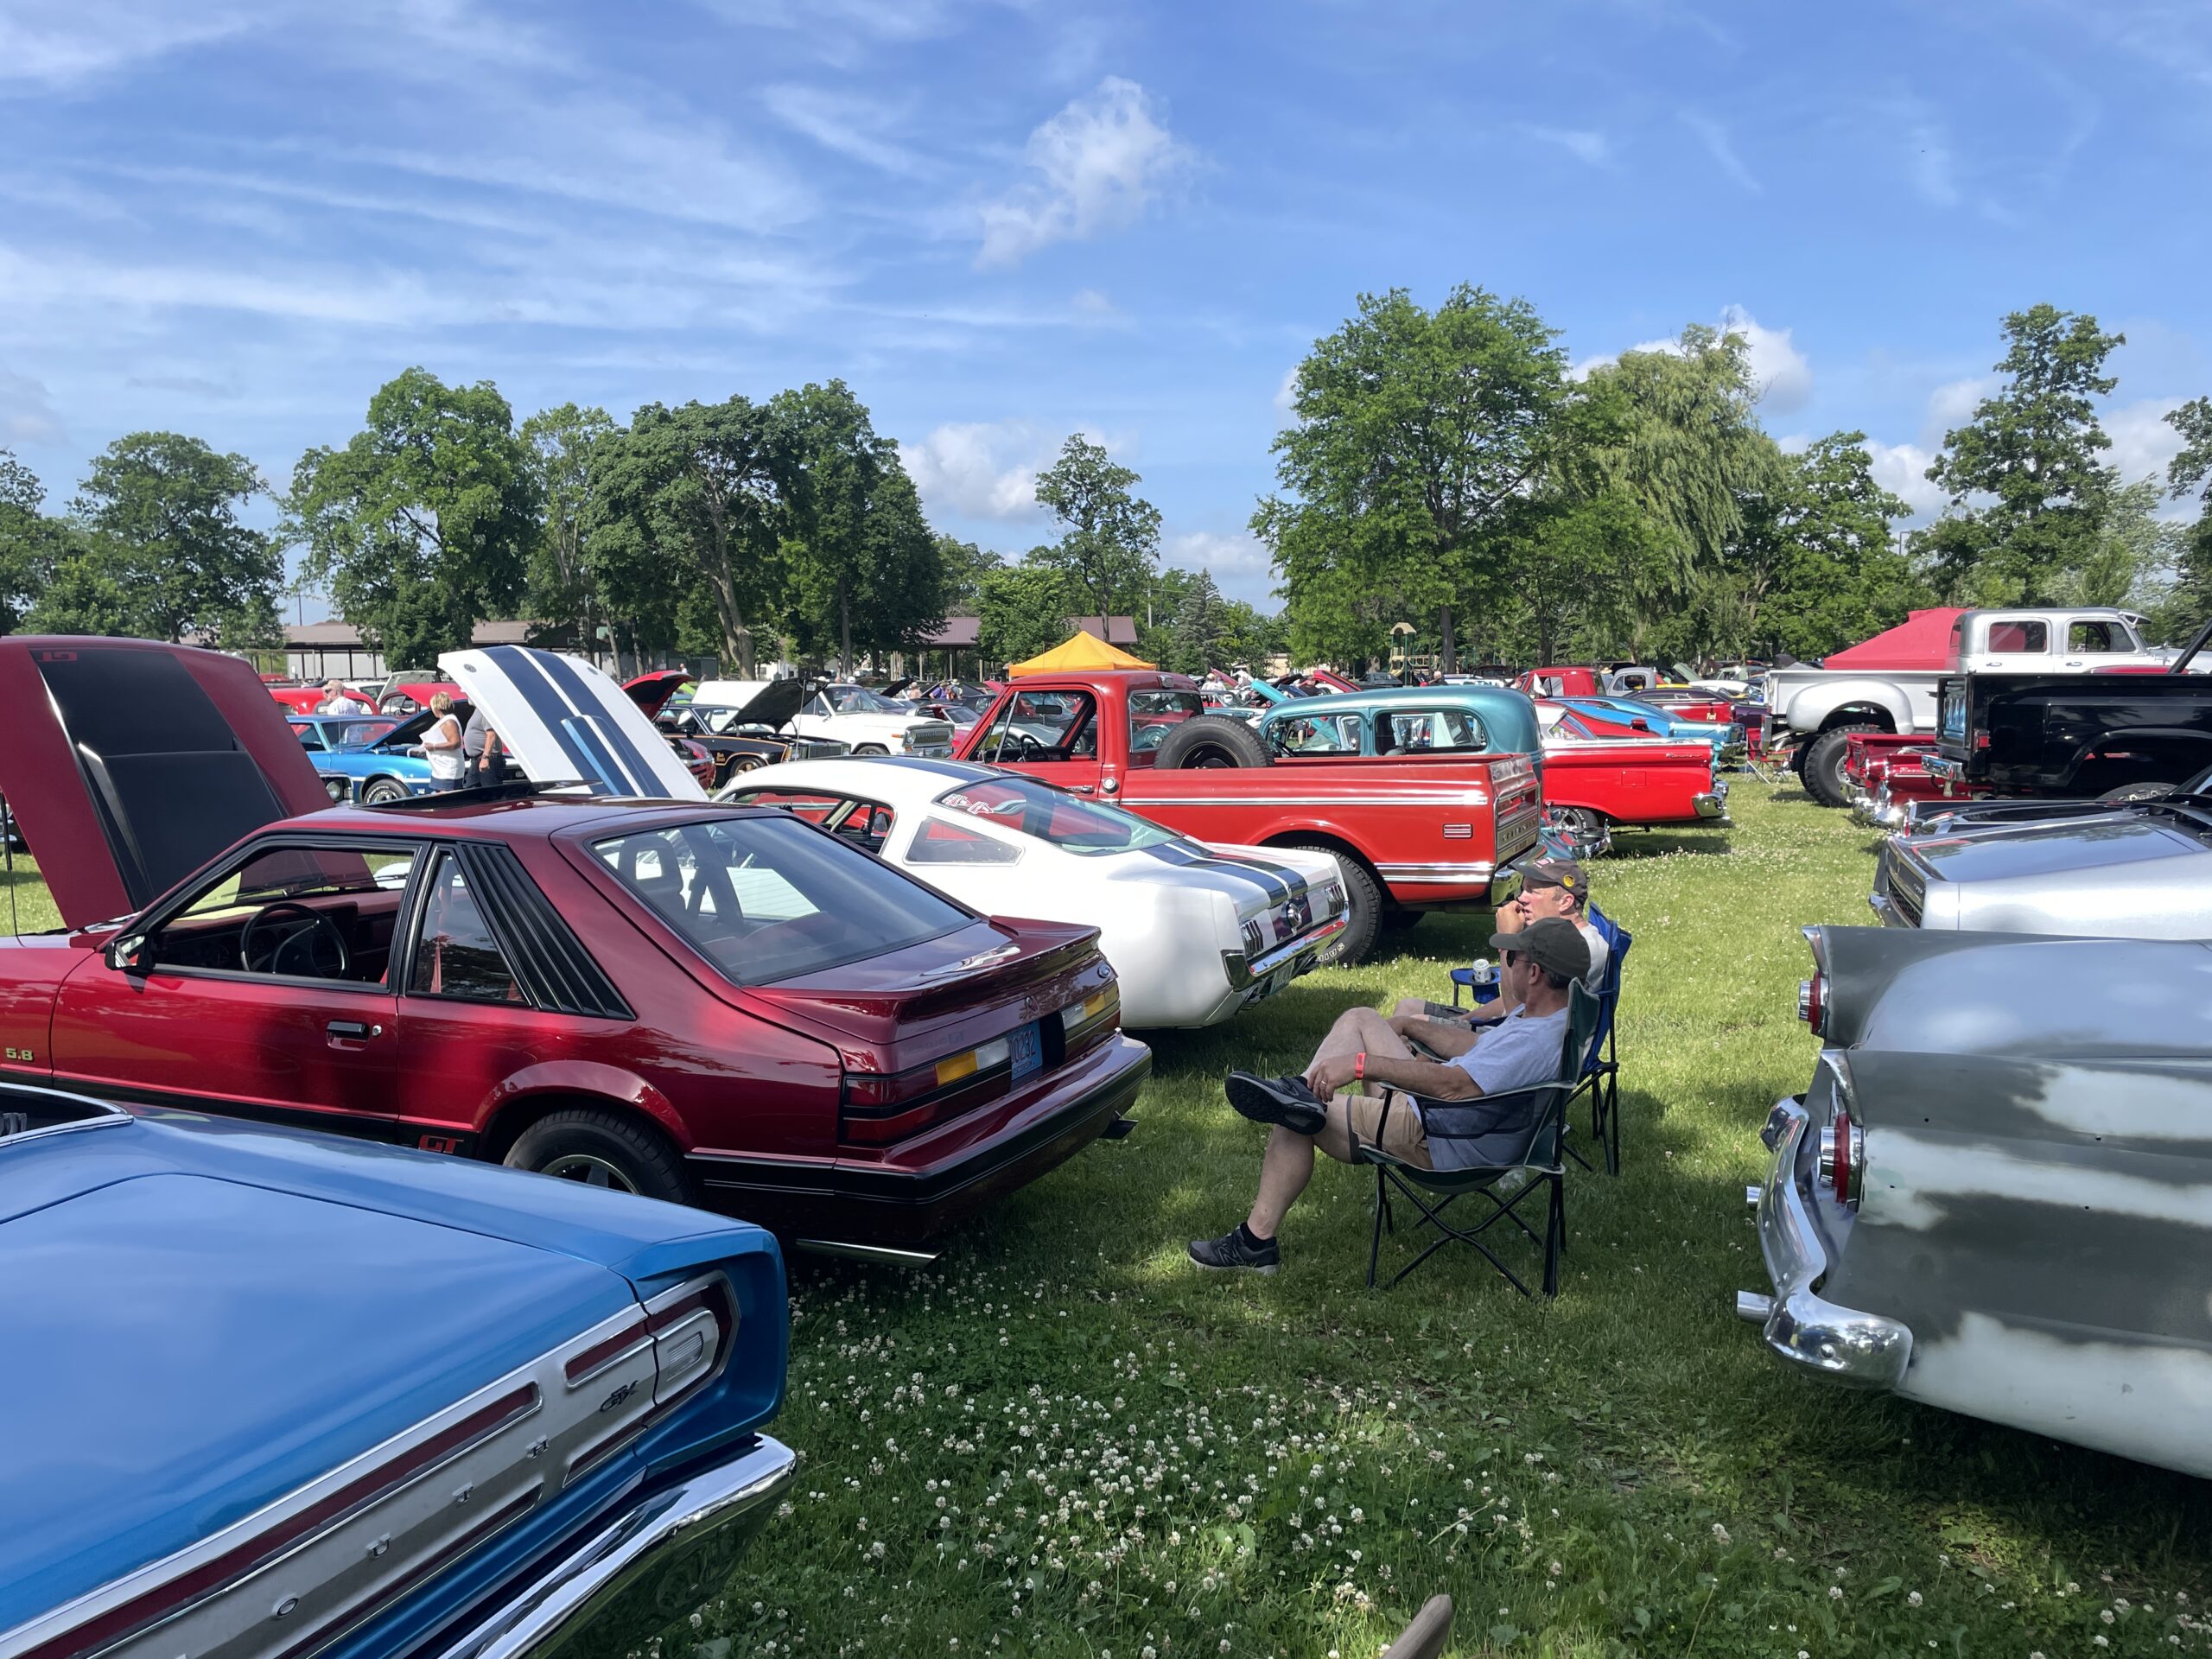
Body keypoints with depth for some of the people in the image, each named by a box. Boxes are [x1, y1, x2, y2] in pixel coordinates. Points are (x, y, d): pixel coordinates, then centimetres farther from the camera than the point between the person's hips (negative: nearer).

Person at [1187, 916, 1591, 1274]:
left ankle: (1256, 1240, 1)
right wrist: (1408, 1027, 19)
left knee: (1293, 1123, -8)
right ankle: (1302, 1092, -7)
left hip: (1437, 1143, -10)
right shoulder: (1543, 1013, 2)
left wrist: (1363, 1063, -38)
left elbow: (1456, 1085, -39)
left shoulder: (1537, 1043, -30)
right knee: (1360, 1018, 13)